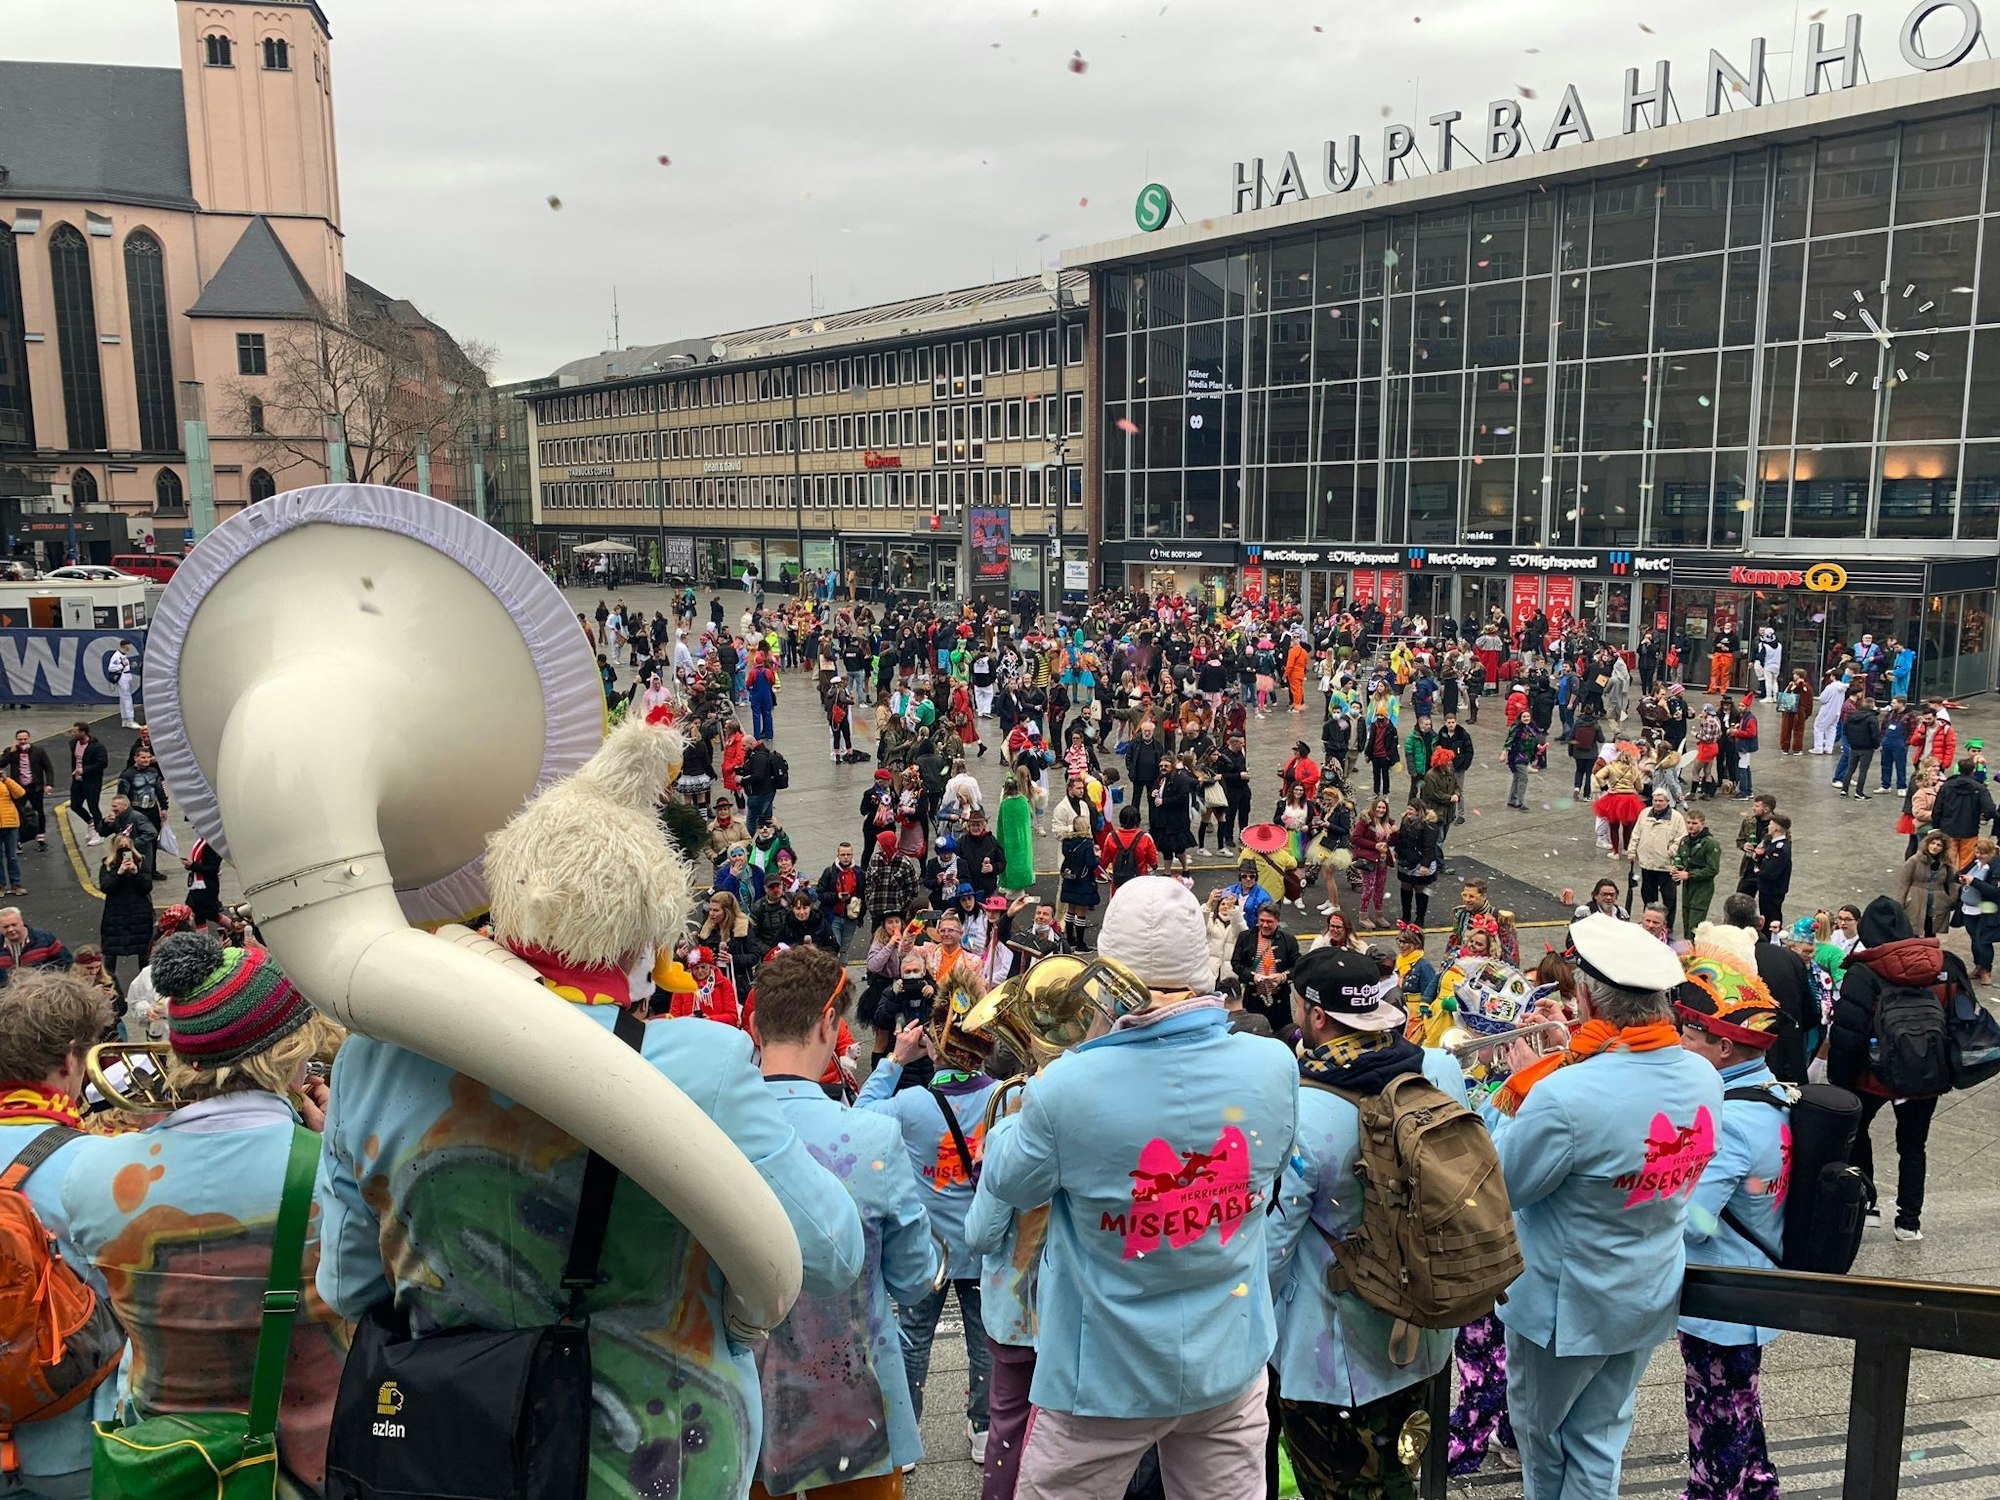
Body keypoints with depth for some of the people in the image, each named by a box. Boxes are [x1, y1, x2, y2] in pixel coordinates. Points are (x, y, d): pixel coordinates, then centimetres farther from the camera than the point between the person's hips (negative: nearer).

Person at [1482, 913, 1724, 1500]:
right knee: (1600, 1436, 22)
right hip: (1651, 1297, 6)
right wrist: (1567, 1066, 1)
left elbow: (1502, 1187, -21)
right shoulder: (1703, 1077, -11)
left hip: (1567, 1306, -6)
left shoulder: (1564, 1096, -36)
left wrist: (1522, 1083, -13)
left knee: (1539, 1431, 21)